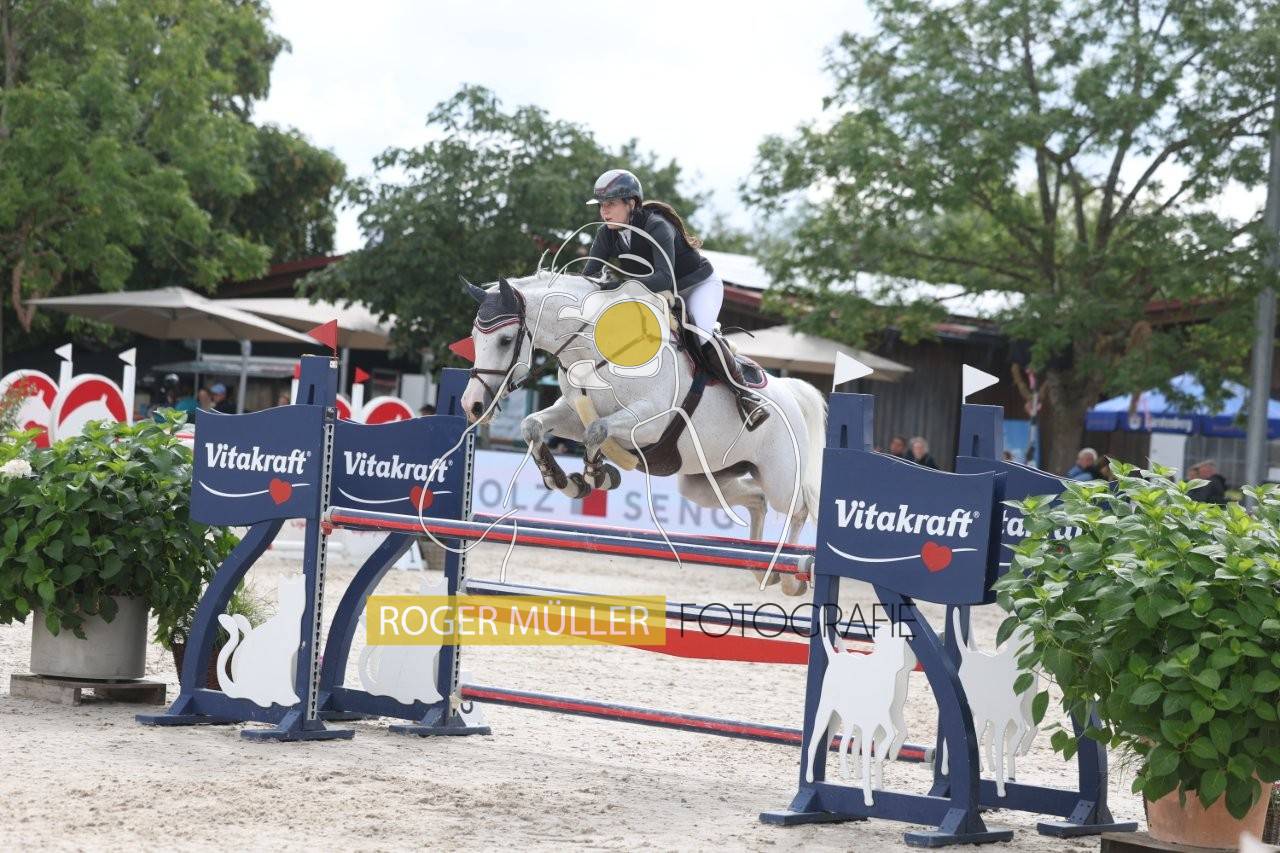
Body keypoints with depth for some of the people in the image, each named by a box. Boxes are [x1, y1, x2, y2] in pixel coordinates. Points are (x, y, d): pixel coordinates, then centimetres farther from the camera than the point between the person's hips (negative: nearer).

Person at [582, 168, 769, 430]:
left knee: (700, 332, -30)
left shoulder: (657, 227, -32)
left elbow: (664, 278, -44)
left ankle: (744, 393, -21)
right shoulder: (608, 234, -10)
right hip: (658, 295, 8)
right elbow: (588, 276, -14)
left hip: (700, 284, -8)